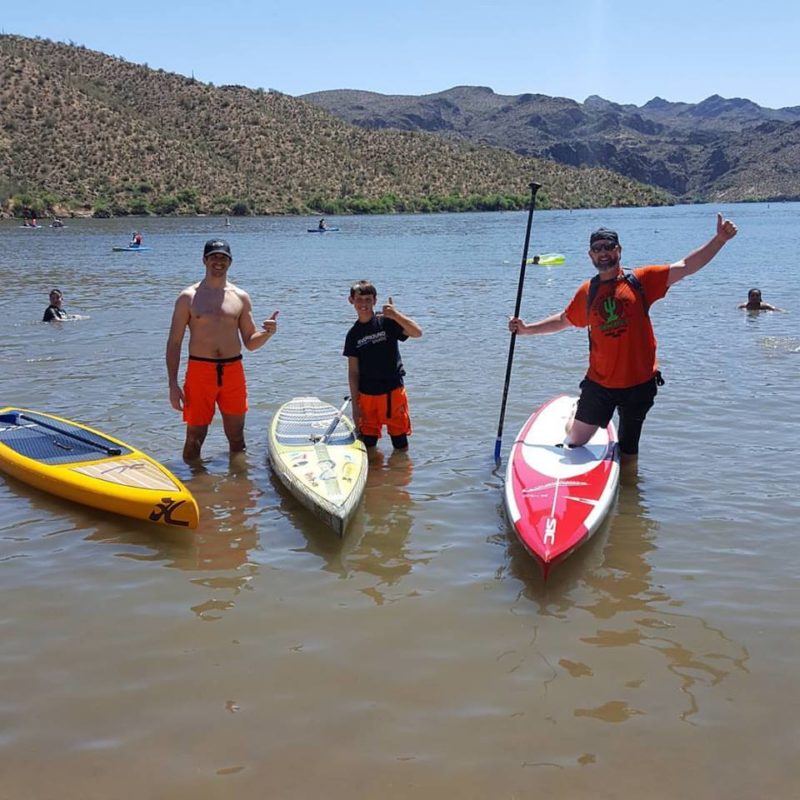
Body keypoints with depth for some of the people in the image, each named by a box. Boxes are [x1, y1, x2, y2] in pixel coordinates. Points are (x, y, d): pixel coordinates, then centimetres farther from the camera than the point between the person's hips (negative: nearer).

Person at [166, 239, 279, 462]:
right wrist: (173, 384, -7)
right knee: (195, 437, 3)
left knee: (236, 438, 11)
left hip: (233, 371, 3)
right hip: (200, 371, -2)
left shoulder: (240, 297, 8)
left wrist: (267, 333, -12)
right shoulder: (188, 297, 1)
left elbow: (250, 342, 11)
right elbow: (174, 342, 0)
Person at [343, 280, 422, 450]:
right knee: (368, 445, 7)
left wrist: (396, 315, -29)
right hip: (367, 396, 2)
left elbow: (417, 332, -17)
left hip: (393, 392, -2)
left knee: (401, 445, 5)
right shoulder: (353, 335, 4)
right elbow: (353, 372, 4)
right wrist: (355, 405, 1)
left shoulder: (387, 322, -3)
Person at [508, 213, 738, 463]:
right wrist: (526, 329, 12)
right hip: (599, 383, 2)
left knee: (628, 452, 9)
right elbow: (563, 320, 18)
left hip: (639, 382, -2)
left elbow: (686, 266, -10)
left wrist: (719, 239, -20)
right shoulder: (587, 291, 3)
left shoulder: (641, 281, -4)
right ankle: (574, 418, 47)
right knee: (574, 443, 12)